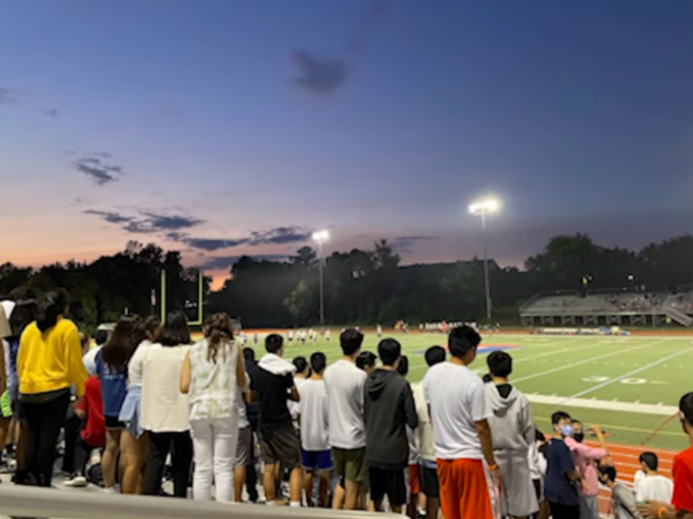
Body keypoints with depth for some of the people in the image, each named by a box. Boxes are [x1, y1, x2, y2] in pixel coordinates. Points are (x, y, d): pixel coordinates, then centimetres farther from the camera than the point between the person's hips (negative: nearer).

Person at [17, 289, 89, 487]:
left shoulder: (29, 328, 9)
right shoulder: (67, 328, -5)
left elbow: (20, 362, 13)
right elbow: (74, 363, -6)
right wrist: (81, 389, 2)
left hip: (28, 391, 5)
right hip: (55, 391, -5)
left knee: (32, 437, 14)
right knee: (48, 437, -1)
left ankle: (32, 479, 21)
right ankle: (43, 482, 1)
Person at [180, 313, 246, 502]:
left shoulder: (193, 350, 10)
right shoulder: (234, 348, 6)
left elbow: (184, 386, 6)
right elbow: (242, 383, 10)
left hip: (199, 411, 2)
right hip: (225, 410, -2)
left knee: (202, 468, 10)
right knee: (223, 468, 2)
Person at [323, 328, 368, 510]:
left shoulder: (328, 372, -2)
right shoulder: (360, 375, -20)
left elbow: (332, 400, 6)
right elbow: (366, 408, -13)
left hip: (335, 436, 6)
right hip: (355, 438, -6)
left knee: (342, 481, 24)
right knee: (352, 488, 9)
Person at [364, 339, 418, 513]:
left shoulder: (368, 381, -4)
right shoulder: (401, 384, -17)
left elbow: (363, 414, 6)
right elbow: (412, 422, -13)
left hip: (372, 450, 5)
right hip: (393, 452, -4)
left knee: (375, 499, 20)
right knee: (396, 504, 11)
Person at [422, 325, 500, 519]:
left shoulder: (431, 374, -2)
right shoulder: (473, 381, -20)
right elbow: (482, 428, -15)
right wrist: (492, 464, -4)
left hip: (442, 456, 5)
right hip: (468, 457, -5)